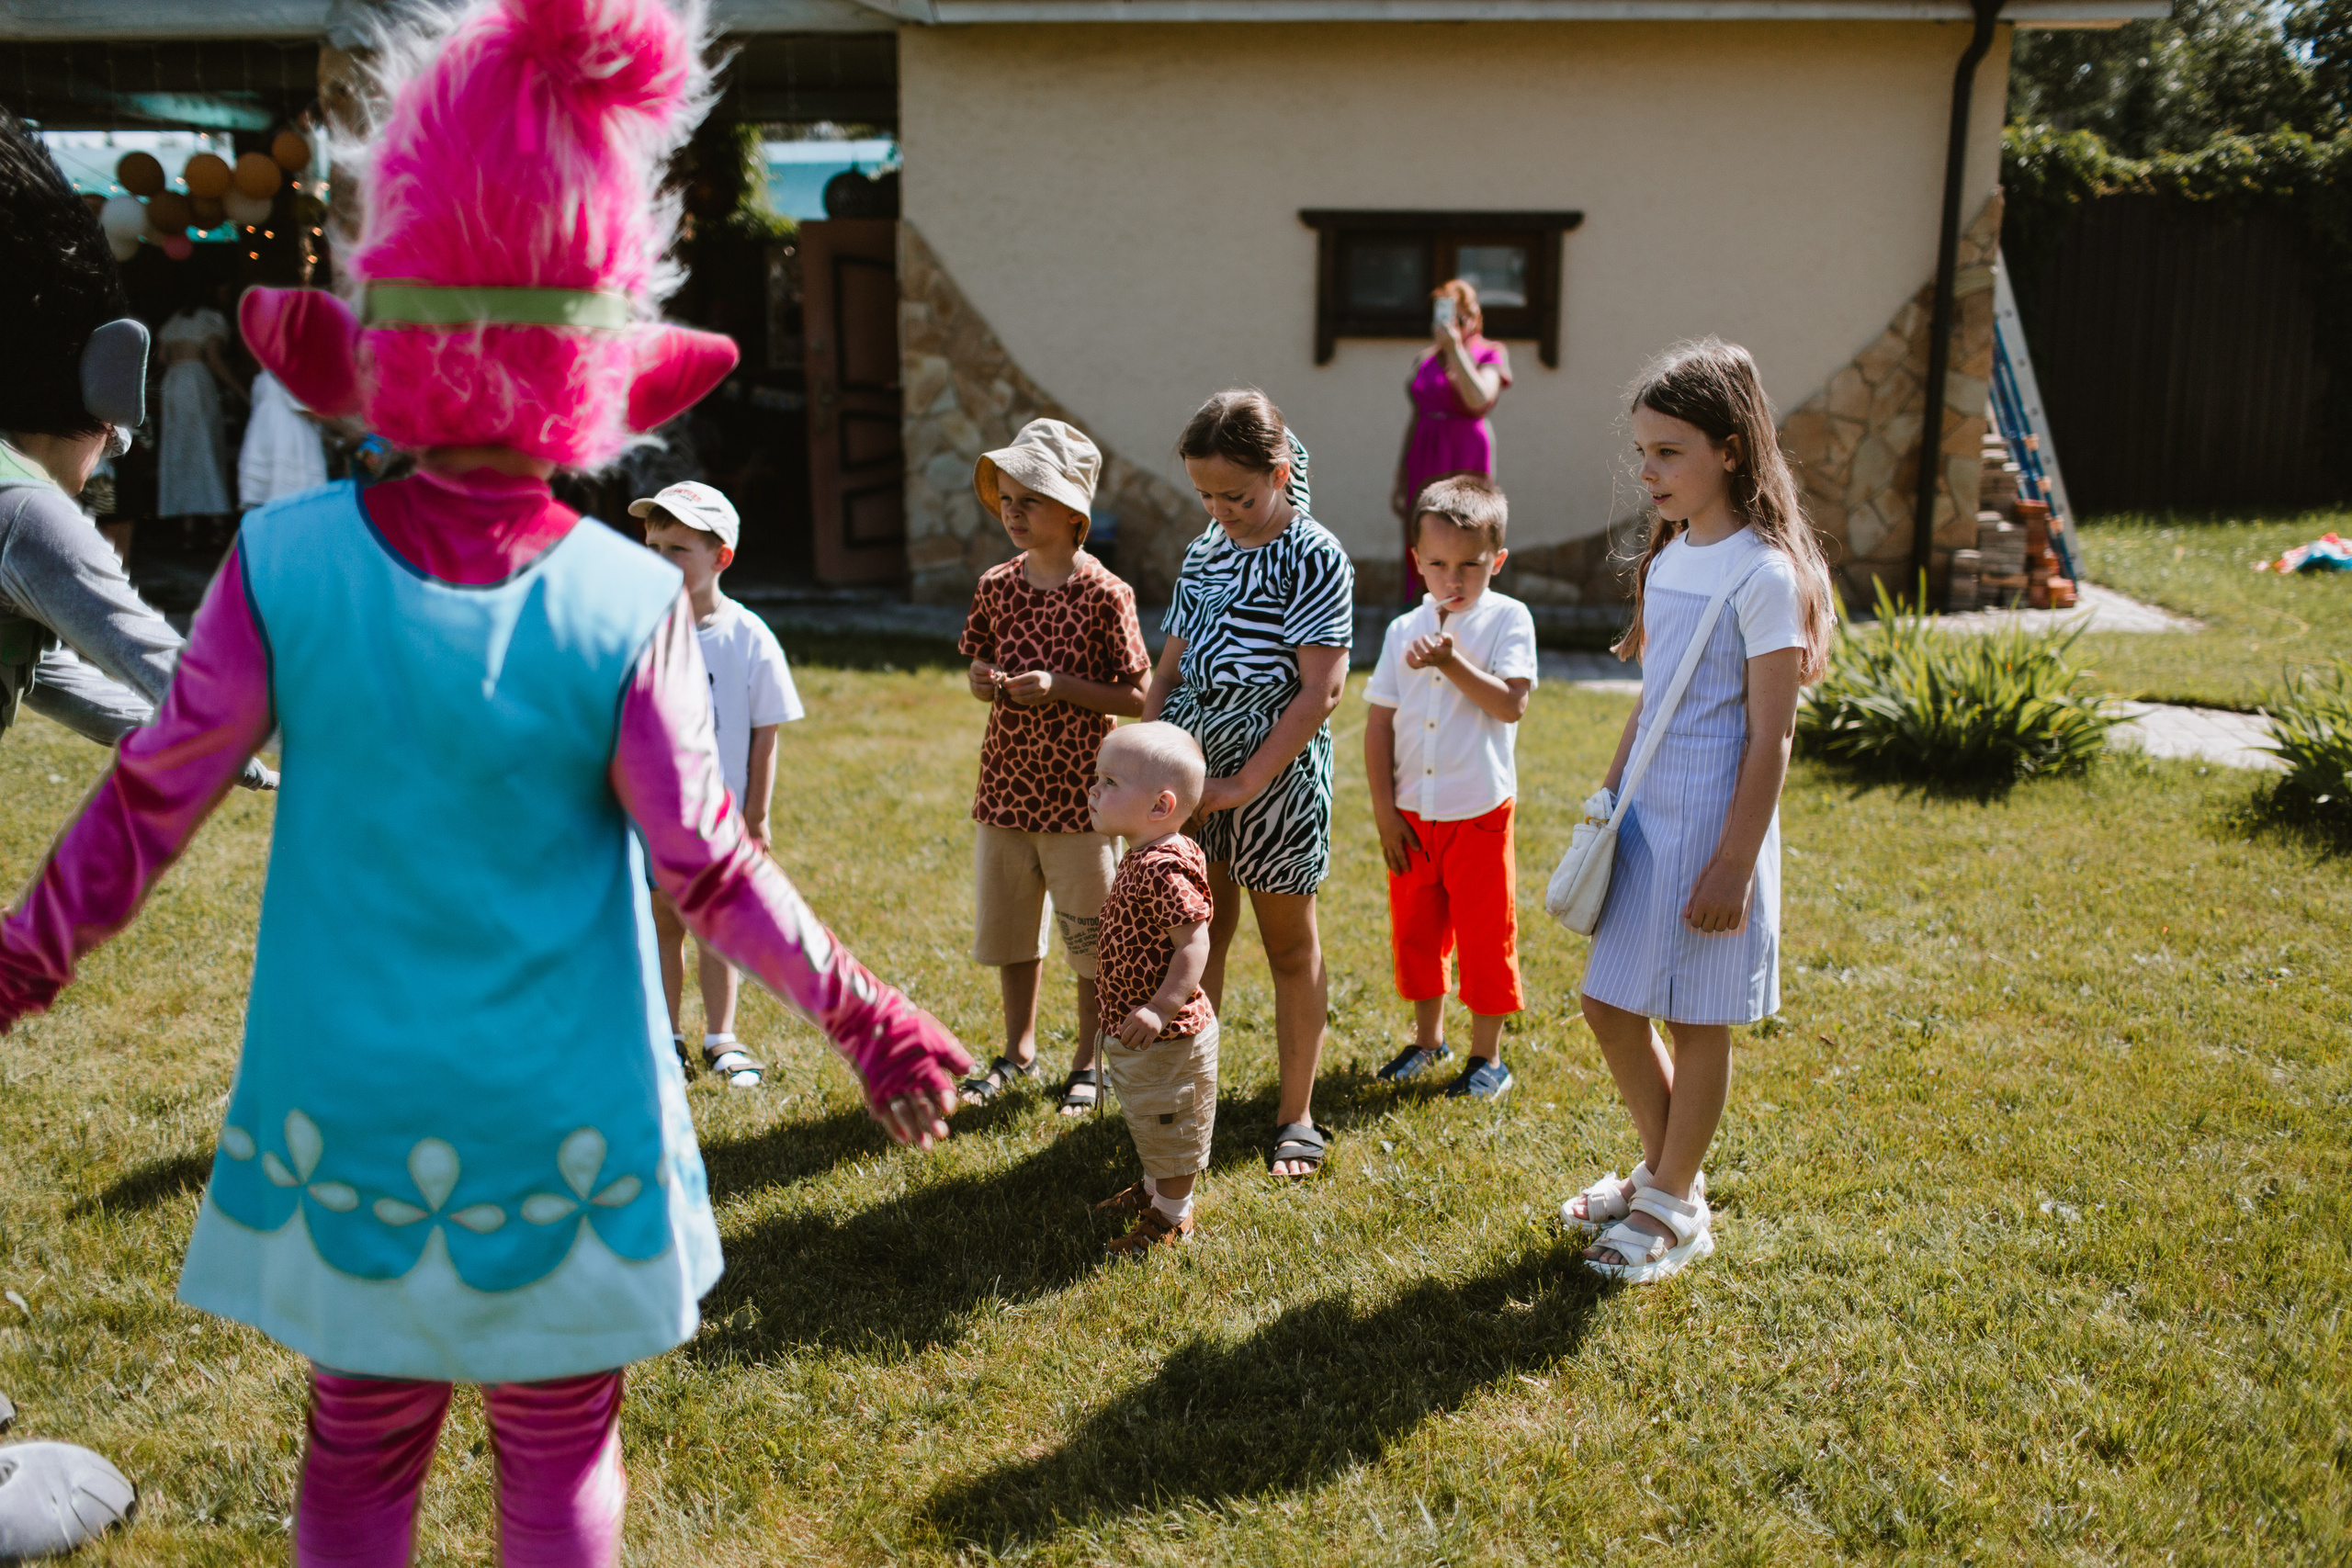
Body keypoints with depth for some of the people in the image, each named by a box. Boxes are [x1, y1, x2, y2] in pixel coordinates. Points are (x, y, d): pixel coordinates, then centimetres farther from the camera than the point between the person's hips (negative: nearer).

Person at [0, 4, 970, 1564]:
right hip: (562, 1118, -1)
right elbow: (710, 871, -14)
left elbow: (145, 808, -5)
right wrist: (863, 1019, -1)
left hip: (348, 1111, 2)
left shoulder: (286, 564, -12)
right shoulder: (631, 604, -17)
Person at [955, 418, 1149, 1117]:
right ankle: (1019, 1048, 35)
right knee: (1007, 926, 16)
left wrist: (1062, 686, -21)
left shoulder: (1104, 595, -12)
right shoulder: (996, 587, 3)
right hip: (1005, 787, 5)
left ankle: (1089, 1060, 26)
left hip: (1079, 795, -5)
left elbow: (1137, 698, -10)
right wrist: (983, 680, -9)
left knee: (1090, 935, 8)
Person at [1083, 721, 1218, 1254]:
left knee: (1168, 1125, 10)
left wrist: (1162, 1008, -35)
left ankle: (1172, 1219, 27)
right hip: (1135, 1030, 10)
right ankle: (1154, 1189, 47)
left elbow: (1194, 942, -32)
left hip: (1167, 1037, -10)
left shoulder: (1162, 869, -29)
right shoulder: (1146, 857, 3)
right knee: (1149, 1121, 27)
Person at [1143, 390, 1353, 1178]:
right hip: (1193, 771, 5)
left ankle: (1296, 1117, 21)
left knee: (1289, 944, 8)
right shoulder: (1204, 551, 8)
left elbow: (1320, 690, -16)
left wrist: (1249, 782, -19)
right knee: (1198, 936, 11)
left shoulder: (1316, 559, -11)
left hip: (1276, 777, -5)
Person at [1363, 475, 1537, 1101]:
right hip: (1411, 815, 4)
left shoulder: (1508, 619, -6)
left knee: (1485, 936, 5)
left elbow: (1512, 705, -17)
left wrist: (1452, 663, -26)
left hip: (1479, 813, -4)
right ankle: (1428, 1039, 33)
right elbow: (1379, 724, 4)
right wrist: (1383, 810, -1)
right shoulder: (1403, 631, 4)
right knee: (1413, 930, 14)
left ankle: (1487, 1055, 21)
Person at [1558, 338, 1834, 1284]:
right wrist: (1609, 799, 17)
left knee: (1699, 1020, 6)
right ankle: (1664, 1171, 34)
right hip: (1647, 817, 8)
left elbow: (1770, 739, -16)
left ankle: (1673, 1207, 23)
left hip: (1713, 823, -8)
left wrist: (1734, 864, -17)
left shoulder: (1763, 573, -15)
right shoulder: (1669, 557, 9)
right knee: (1610, 1006, 13)